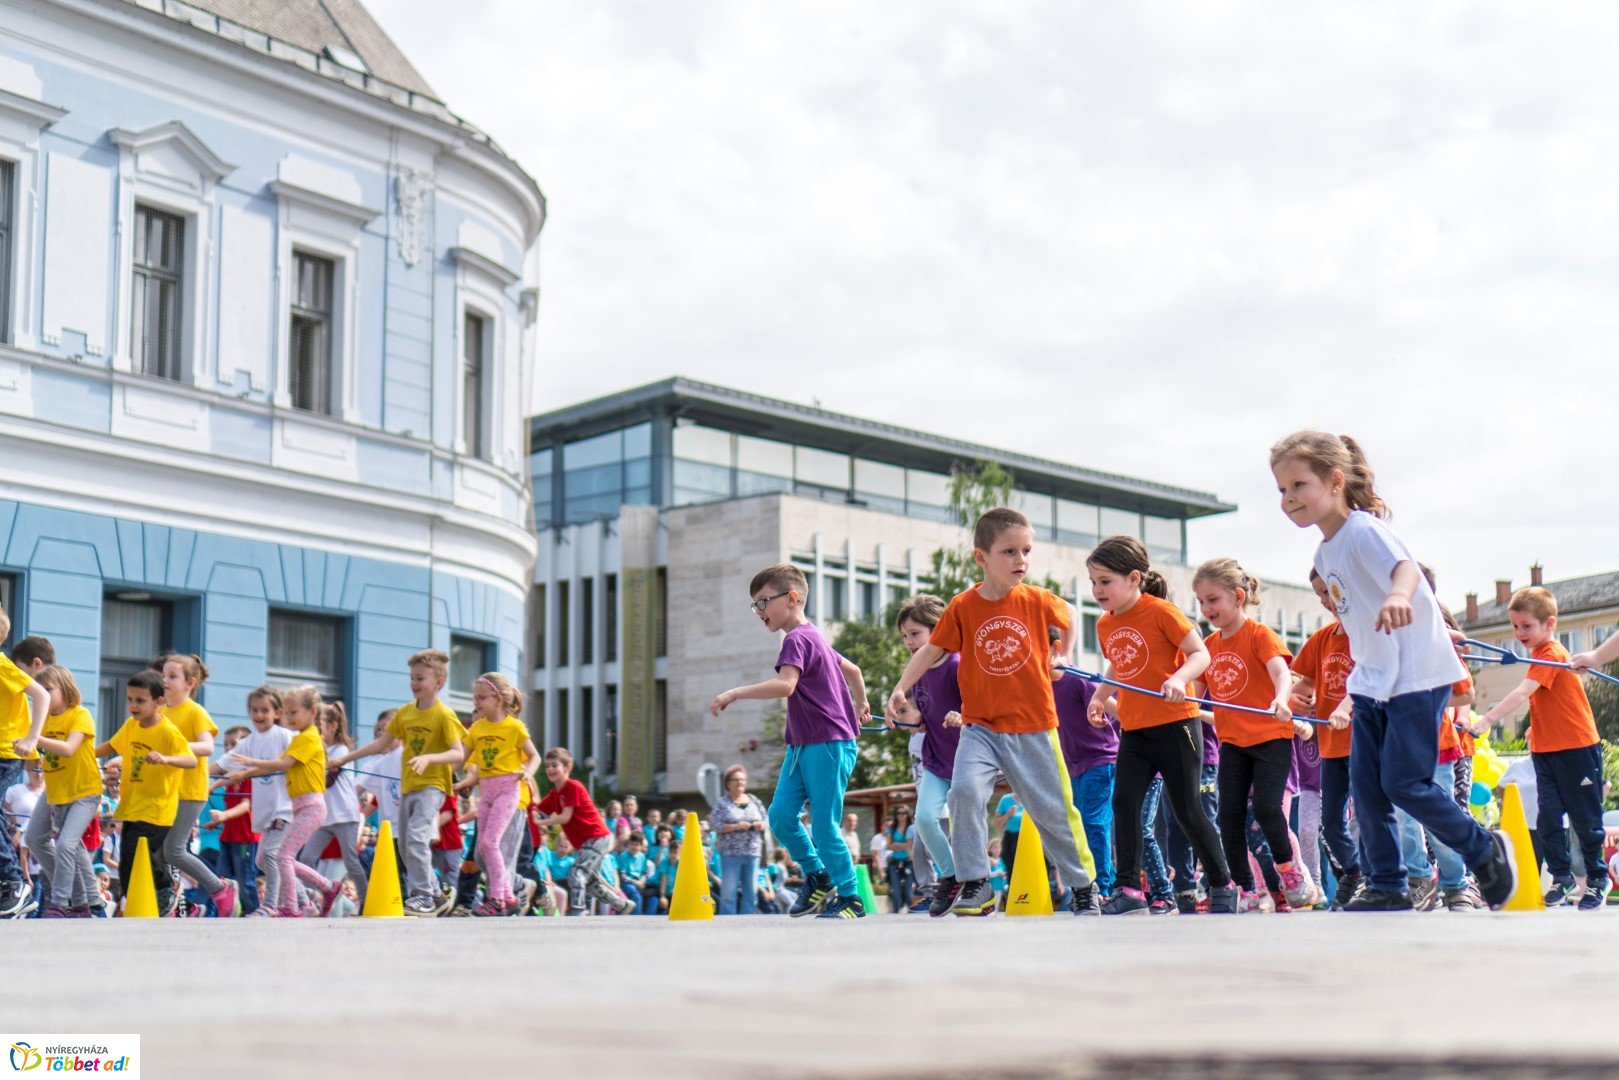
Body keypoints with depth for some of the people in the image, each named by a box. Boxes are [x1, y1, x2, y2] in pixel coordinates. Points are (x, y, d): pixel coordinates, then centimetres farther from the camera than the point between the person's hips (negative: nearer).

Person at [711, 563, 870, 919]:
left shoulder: (797, 640, -14)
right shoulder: (812, 637, 18)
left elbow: (785, 685, -31)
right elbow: (852, 669, 30)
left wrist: (735, 693, -30)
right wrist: (861, 705, 45)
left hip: (829, 745, -10)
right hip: (802, 745, 10)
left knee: (823, 825, -6)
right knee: (781, 815, 1)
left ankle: (850, 899, 5)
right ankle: (817, 878, 15)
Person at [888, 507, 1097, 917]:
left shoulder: (1038, 602, -3)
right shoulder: (962, 607, -5)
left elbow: (1067, 619, 19)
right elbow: (931, 649, 0)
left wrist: (1059, 656, 11)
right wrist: (901, 687, -10)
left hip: (1033, 728, 0)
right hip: (981, 726, 0)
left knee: (1054, 811, 8)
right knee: (964, 791, -23)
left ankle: (1084, 886, 27)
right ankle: (975, 885, -11)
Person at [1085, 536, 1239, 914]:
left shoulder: (1161, 611, -11)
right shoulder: (1105, 625, 9)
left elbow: (1200, 654, -13)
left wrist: (1178, 679, -30)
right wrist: (1100, 697, 13)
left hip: (1175, 724, -6)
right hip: (1133, 730, 6)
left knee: (1186, 810, 1)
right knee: (1124, 803, -7)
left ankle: (1223, 886, 16)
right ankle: (1129, 890, -4)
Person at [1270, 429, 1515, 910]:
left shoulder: (1363, 530, -17)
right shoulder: (1325, 552, 10)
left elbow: (1404, 565, -38)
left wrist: (1398, 594, -60)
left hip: (1418, 676, -9)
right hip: (1372, 681, 9)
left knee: (1403, 782, -9)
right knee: (1365, 782, 2)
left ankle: (1487, 850, 12)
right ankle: (1387, 885, 11)